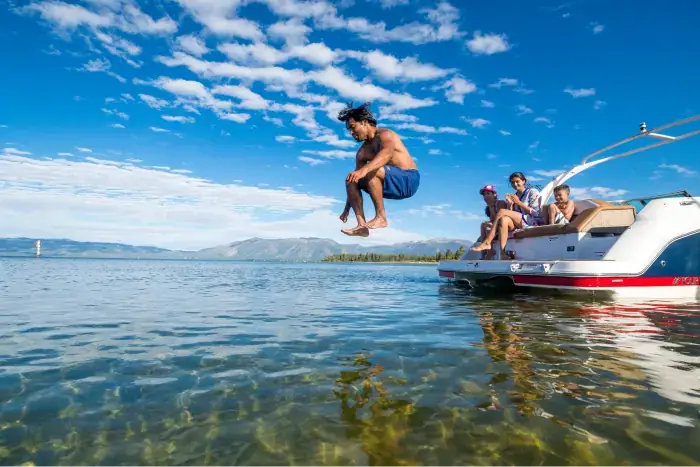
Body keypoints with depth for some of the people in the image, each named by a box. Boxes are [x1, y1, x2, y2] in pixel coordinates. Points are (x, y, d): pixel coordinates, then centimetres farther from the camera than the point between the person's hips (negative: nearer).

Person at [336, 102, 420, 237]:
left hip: (408, 180, -8)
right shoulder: (362, 151, 10)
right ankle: (362, 225, -12)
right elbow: (357, 176, 9)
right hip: (393, 185, 8)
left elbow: (387, 153, -36)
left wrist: (364, 169, -53)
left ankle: (381, 217, -21)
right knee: (351, 179, -1)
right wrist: (347, 209, 6)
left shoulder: (385, 134, -13)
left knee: (371, 171, -30)